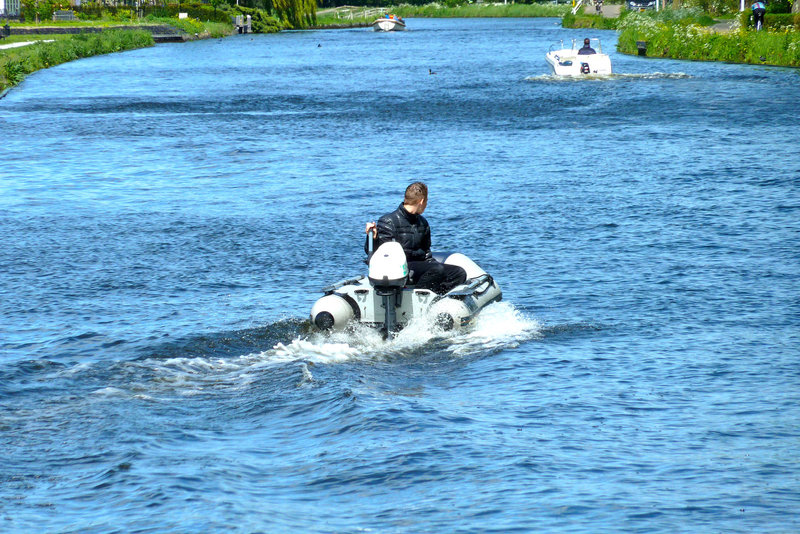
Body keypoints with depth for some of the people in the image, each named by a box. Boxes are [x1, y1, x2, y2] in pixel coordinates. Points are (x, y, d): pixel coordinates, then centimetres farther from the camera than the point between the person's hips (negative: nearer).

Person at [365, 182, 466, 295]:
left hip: (419, 267, 8)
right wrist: (373, 238, -31)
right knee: (437, 269, -30)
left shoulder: (423, 223, 17)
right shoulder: (388, 222, -7)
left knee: (459, 273, -6)